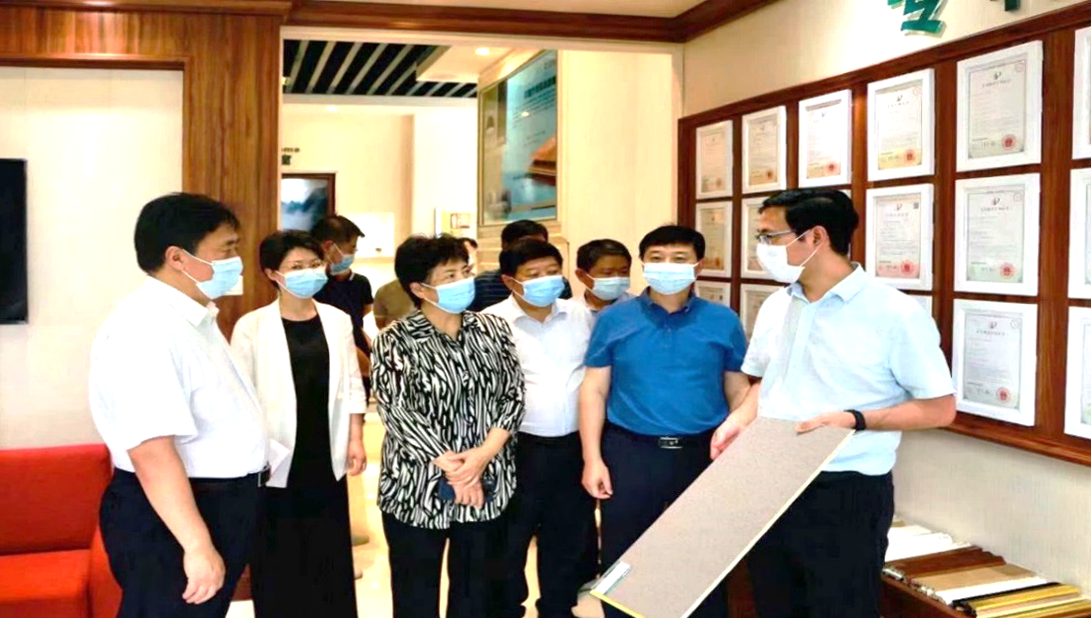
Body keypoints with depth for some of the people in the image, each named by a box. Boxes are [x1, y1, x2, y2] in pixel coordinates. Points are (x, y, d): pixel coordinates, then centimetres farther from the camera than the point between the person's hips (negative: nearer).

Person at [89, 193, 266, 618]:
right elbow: (152, 453, -30)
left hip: (216, 505, 10)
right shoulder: (146, 333, -24)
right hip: (170, 518, -10)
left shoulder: (193, 318, 10)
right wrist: (197, 546, -29)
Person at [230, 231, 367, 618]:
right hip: (278, 461, -3)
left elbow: (352, 384, 8)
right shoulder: (252, 327, -9)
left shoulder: (338, 320, 5)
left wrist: (356, 440, 5)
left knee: (331, 554, 13)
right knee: (279, 558, 7)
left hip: (327, 457, 4)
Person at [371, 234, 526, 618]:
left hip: (487, 484, 3)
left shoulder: (493, 329, 4)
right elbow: (397, 413, -14)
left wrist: (483, 455, -13)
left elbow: (513, 395, 0)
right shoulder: (395, 342, -7)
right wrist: (451, 467, -17)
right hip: (418, 487, -3)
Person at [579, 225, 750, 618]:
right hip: (629, 454, 0)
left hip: (704, 455, 1)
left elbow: (740, 392, 5)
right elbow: (593, 391, 1)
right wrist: (593, 459, -6)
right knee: (623, 561, 12)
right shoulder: (614, 320, 1)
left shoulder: (723, 321, 2)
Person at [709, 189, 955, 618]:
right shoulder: (776, 307, 8)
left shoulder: (895, 314, -13)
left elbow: (939, 408, -11)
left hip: (845, 495, -6)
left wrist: (854, 419, -22)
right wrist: (742, 417, 0)